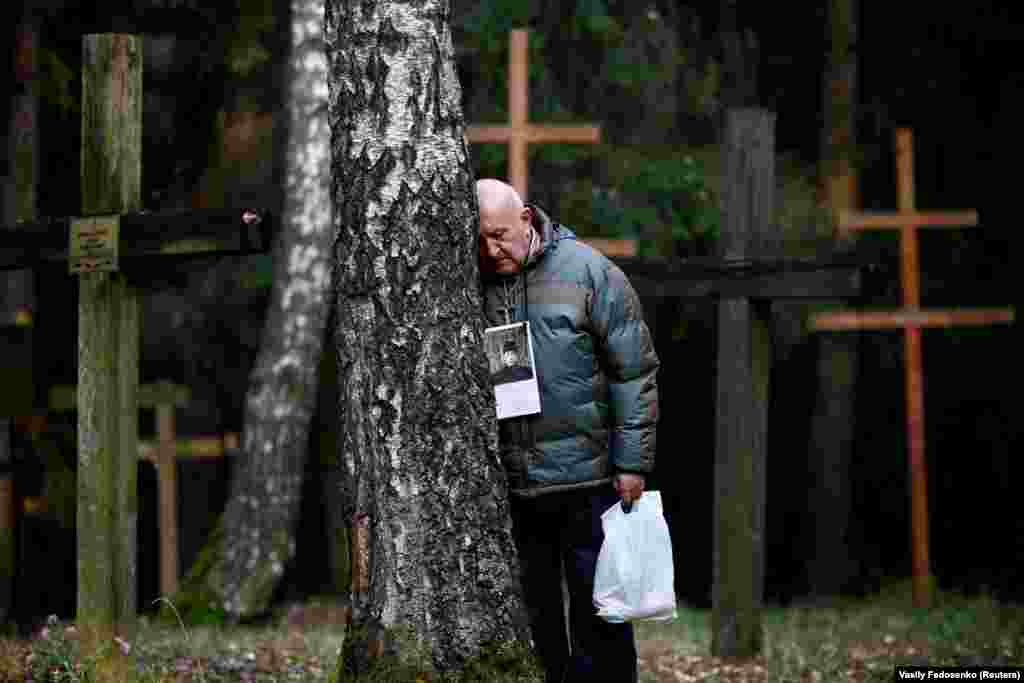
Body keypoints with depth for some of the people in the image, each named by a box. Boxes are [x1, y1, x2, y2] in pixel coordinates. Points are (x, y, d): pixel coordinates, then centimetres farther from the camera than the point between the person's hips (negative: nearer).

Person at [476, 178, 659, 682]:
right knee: (528, 618, 10)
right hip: (505, 486, 3)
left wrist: (632, 461, -8)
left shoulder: (586, 271, -4)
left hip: (586, 478, -3)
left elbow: (634, 371, -3)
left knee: (598, 613, 2)